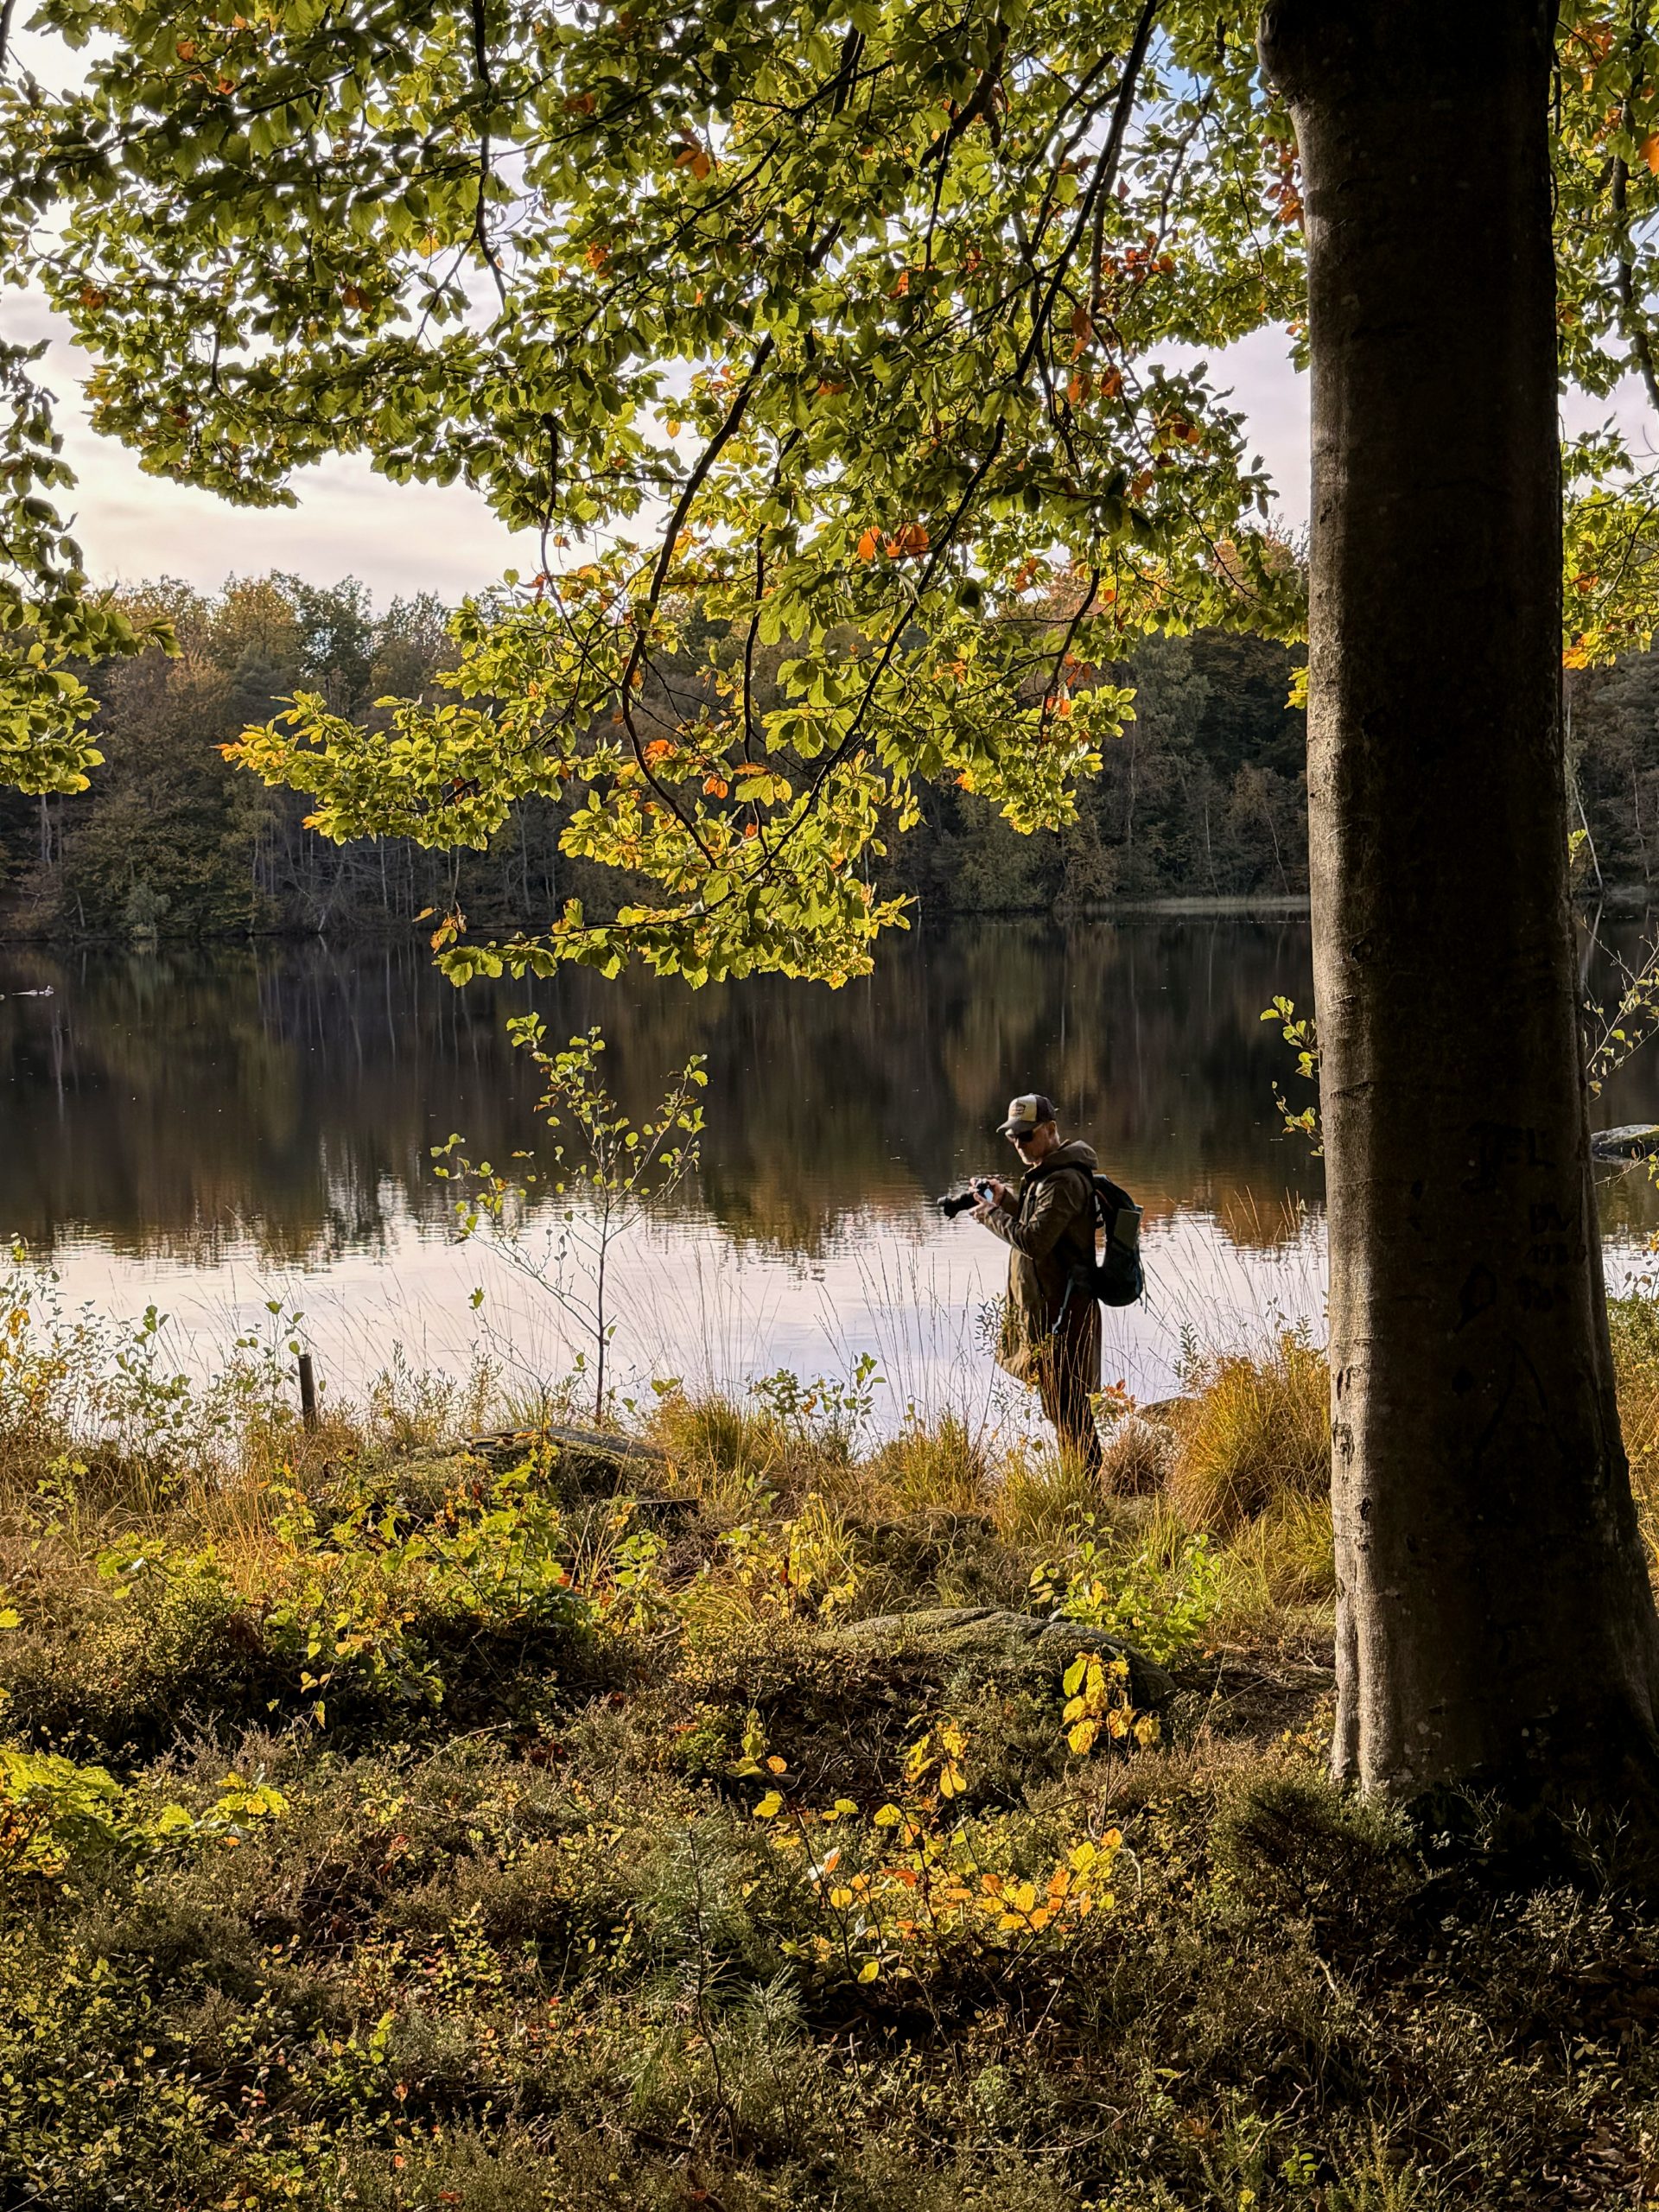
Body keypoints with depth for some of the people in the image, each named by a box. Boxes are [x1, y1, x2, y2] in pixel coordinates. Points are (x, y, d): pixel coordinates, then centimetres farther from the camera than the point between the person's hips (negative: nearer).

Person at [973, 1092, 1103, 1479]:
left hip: (1059, 1312, -11)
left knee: (1064, 1404, -6)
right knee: (1061, 1406, 18)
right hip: (1043, 1306, 11)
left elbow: (1034, 1240, -26)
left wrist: (991, 1216, -14)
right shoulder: (1045, 1173, 14)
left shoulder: (1063, 1181, -20)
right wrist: (1007, 1200, 9)